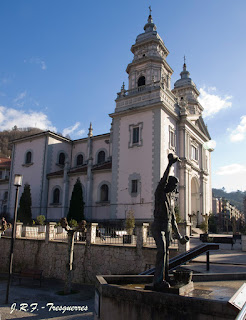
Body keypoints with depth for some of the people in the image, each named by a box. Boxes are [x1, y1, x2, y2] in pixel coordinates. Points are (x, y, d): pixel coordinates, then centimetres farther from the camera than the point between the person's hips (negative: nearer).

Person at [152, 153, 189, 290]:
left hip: (168, 228, 8)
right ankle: (158, 281, -22)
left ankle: (164, 278, 15)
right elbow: (164, 180, -24)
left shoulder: (169, 198, 18)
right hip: (158, 226, -8)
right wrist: (170, 164, -33)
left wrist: (179, 236, 22)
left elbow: (173, 219, 21)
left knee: (166, 253, 8)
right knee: (162, 250, -20)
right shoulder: (159, 193, -2)